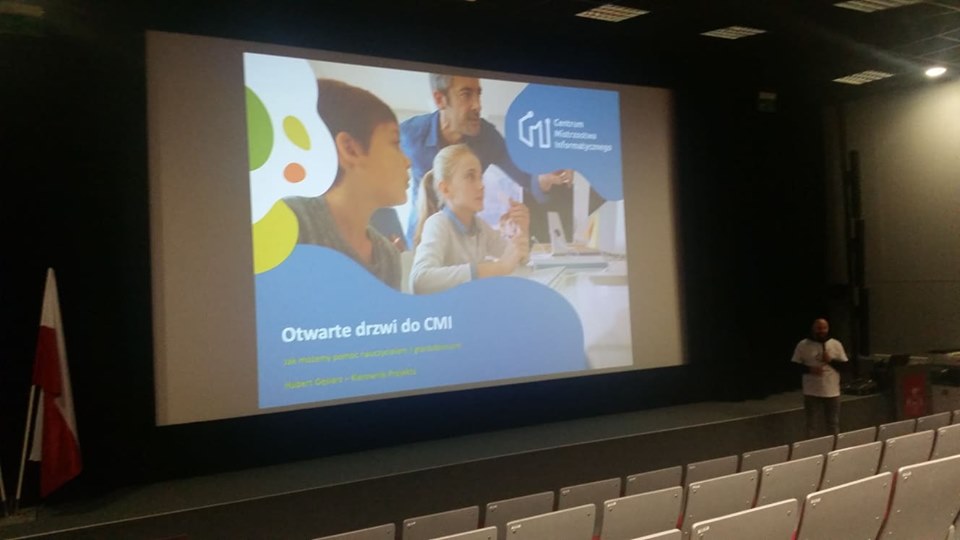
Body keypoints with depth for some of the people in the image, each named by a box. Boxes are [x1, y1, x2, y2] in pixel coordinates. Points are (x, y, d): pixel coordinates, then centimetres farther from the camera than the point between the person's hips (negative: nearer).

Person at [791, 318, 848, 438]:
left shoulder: (836, 344, 4)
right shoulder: (803, 345, -2)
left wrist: (831, 360, -12)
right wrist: (809, 369, -16)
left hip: (832, 392, 2)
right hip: (812, 392, -2)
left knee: (834, 424, 11)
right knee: (813, 425, 3)